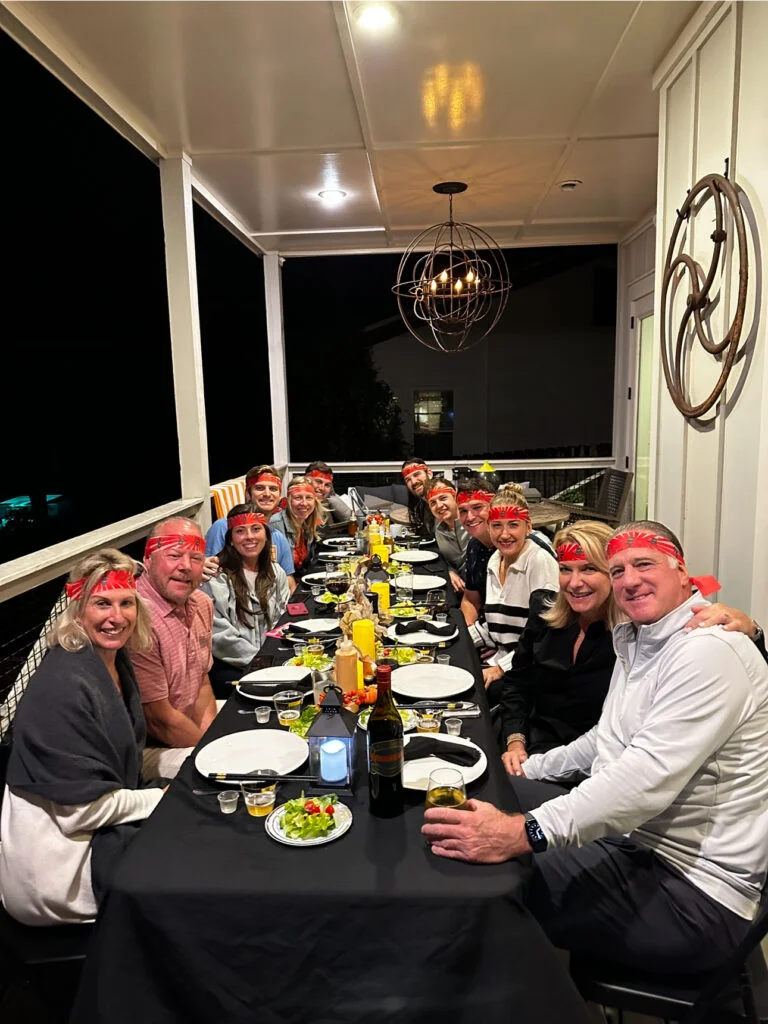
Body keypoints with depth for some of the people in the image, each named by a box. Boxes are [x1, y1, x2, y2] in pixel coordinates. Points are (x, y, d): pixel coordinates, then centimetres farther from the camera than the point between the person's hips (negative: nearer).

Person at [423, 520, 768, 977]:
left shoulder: (709, 651, -21)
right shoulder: (635, 640, 12)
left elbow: (648, 780, -32)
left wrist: (525, 833, -40)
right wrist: (528, 767, 14)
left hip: (695, 891, -9)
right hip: (631, 835, 10)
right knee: (493, 795, 8)